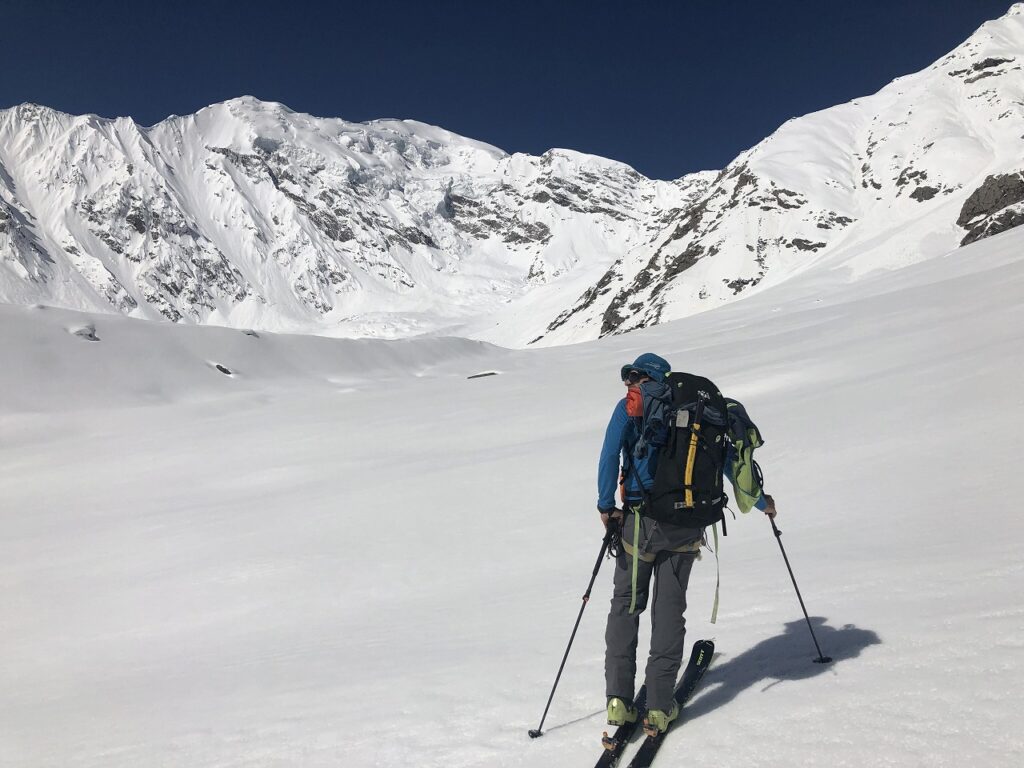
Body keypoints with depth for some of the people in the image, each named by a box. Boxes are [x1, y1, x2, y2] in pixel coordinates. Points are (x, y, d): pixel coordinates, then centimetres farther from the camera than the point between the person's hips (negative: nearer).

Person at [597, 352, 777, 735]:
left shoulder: (630, 406, 2)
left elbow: (610, 454, -13)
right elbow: (727, 461, 14)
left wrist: (606, 506, -8)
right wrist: (761, 502, 25)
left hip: (640, 520, -2)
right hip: (686, 523, 3)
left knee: (626, 604, 11)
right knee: (669, 610, 9)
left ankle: (619, 699, 6)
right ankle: (659, 706, 7)